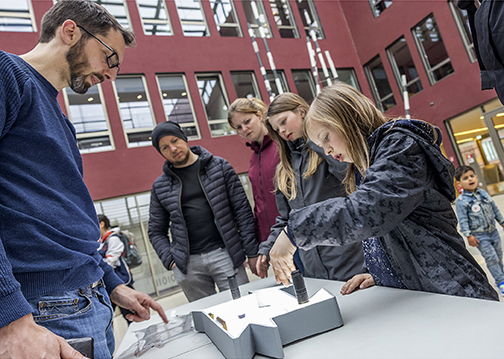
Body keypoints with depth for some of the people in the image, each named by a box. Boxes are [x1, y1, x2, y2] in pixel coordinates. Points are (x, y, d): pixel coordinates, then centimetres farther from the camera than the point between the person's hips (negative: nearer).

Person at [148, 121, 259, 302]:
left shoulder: (219, 166, 3)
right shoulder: (160, 186, 8)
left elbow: (242, 210, 0)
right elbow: (156, 231, 13)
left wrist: (252, 252, -5)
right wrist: (170, 261, -2)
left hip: (224, 254, -1)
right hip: (187, 265, 2)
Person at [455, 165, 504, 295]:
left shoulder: (483, 193, 4)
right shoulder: (461, 201, -14)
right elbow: (463, 220, -14)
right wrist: (468, 235, -18)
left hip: (493, 231, 6)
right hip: (479, 235, -6)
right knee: (491, 258, -6)